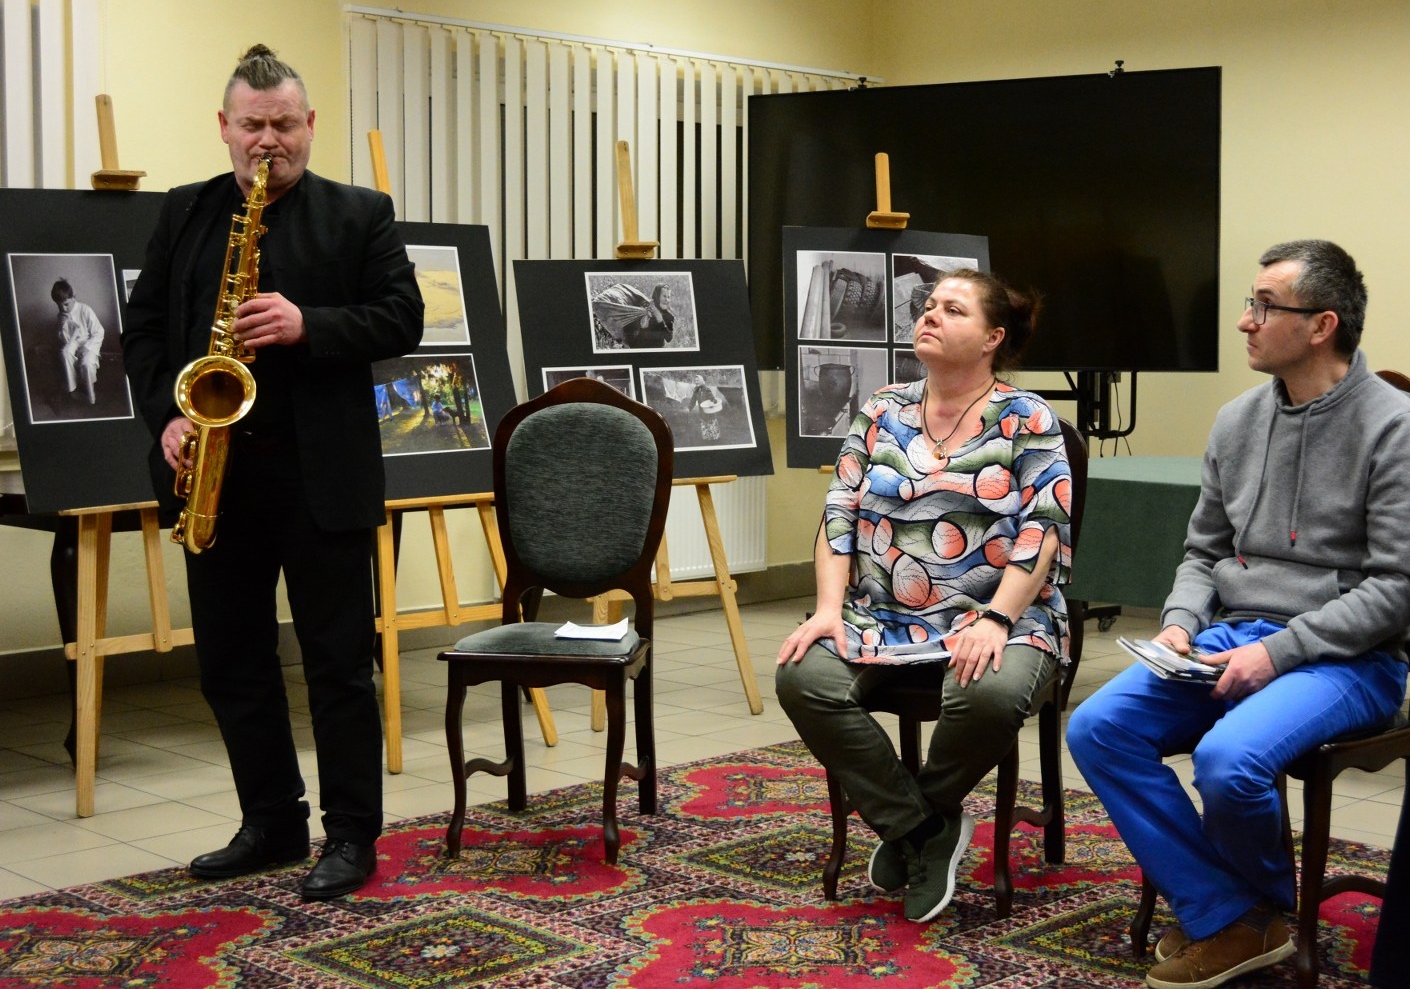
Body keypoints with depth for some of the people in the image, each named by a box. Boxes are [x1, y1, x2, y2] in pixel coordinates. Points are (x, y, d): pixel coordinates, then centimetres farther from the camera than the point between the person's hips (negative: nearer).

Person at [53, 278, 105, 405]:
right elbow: (64, 338, 8)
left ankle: (91, 398, -14)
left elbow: (98, 332, -13)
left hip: (90, 342, -4)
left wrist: (85, 349, -20)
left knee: (86, 363, -35)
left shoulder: (85, 310, -15)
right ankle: (72, 388, -21)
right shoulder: (62, 315, 0)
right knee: (65, 353, -33)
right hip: (73, 342, 4)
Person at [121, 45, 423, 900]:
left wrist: (308, 326, -18)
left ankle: (352, 835, 10)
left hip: (323, 475, -4)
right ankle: (271, 822, 23)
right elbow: (145, 326, 11)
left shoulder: (361, 215, 2)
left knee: (340, 661, 1)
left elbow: (402, 319, -4)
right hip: (213, 473, 4)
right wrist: (165, 414, -5)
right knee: (231, 661, 10)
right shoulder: (183, 214, 12)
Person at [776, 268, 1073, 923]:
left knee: (991, 694, -37)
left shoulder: (1027, 422, 1)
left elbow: (1042, 530, -8)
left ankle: (910, 819, -5)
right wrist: (829, 608, -6)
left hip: (994, 617, -4)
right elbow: (840, 515, 9)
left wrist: (994, 621, -21)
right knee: (803, 677, -25)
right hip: (880, 617, 4)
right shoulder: (881, 413, 13)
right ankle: (923, 830, -9)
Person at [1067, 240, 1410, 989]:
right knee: (1096, 729, -15)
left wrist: (1279, 651, -20)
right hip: (1232, 639, 6)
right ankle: (1229, 921, -10)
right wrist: (1180, 623, -5)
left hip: (1345, 659, -6)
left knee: (1228, 759, -33)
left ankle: (1264, 903, 3)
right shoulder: (1237, 421, 9)